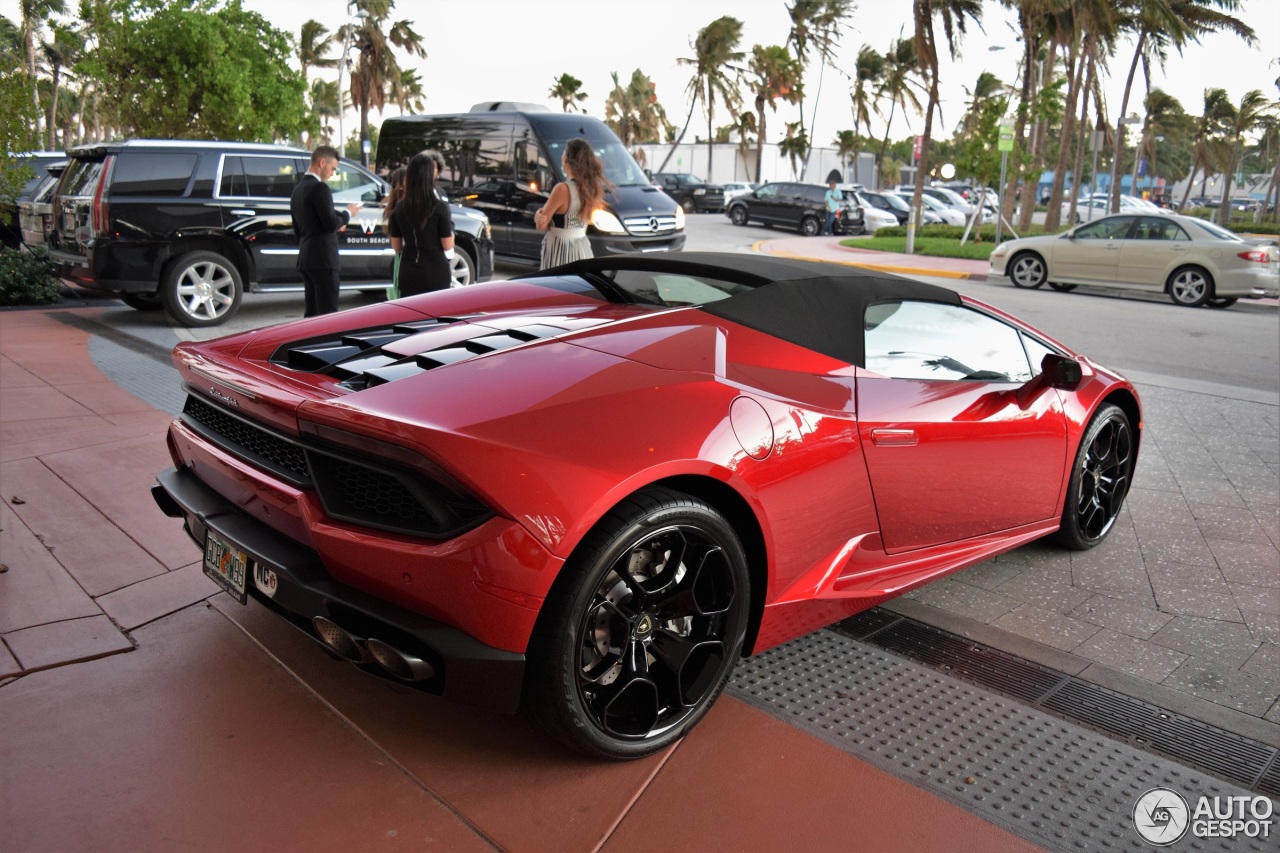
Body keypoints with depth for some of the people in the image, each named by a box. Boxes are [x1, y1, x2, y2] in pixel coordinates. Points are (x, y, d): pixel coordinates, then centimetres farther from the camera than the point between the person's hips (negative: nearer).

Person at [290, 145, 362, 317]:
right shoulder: (319, 188, -12)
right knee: (328, 313, -8)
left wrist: (336, 224, 21)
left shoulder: (298, 188, 17)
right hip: (322, 259, -10)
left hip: (305, 258, 10)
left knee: (312, 312, 13)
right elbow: (331, 224, -18)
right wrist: (347, 213, -1)